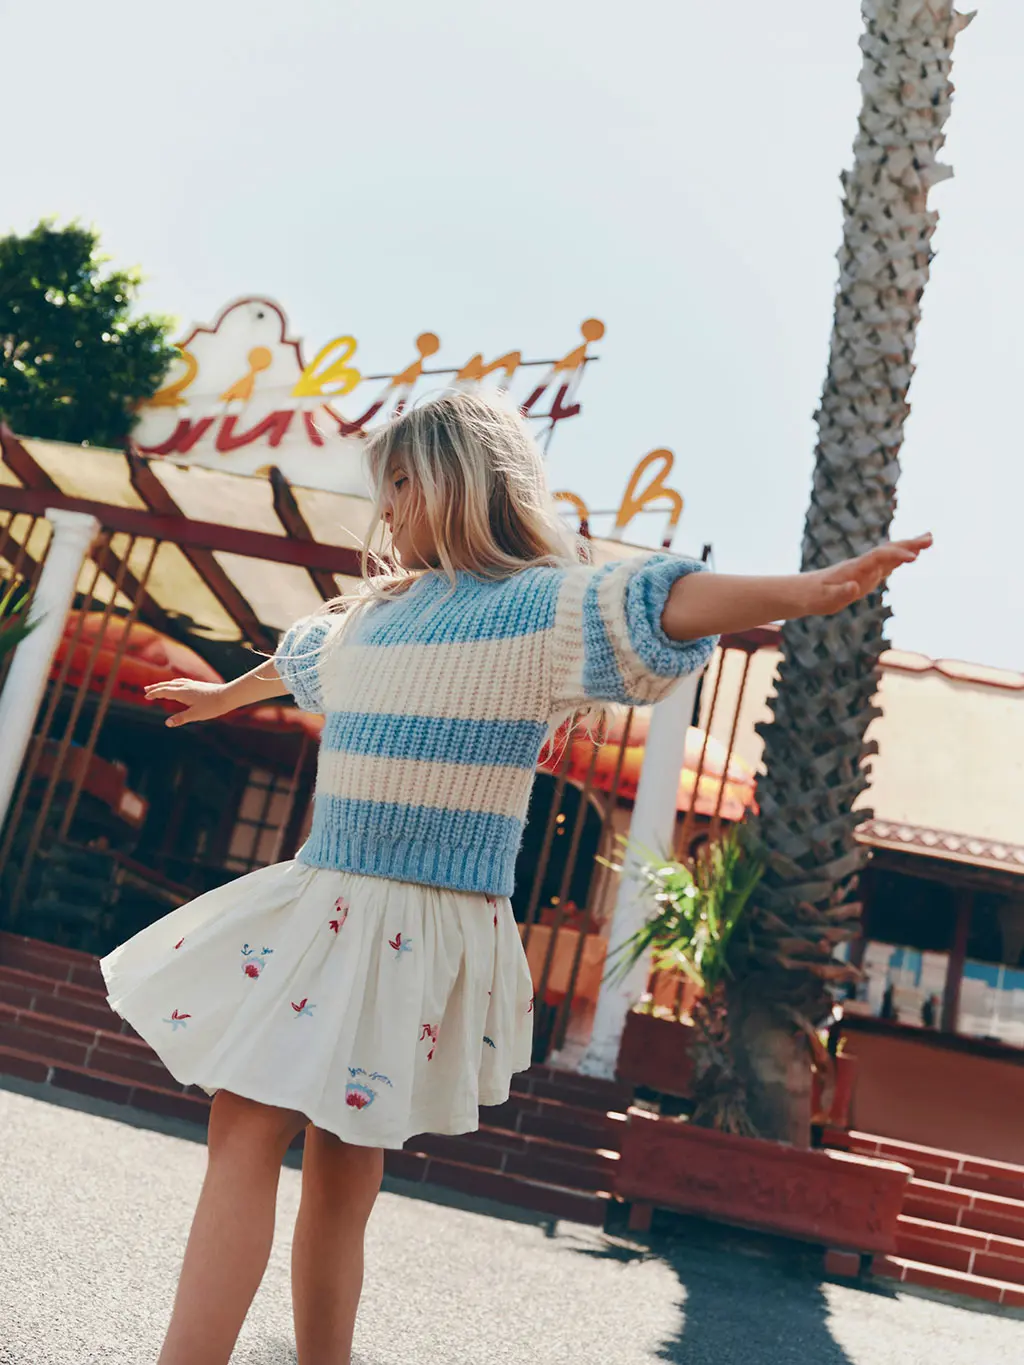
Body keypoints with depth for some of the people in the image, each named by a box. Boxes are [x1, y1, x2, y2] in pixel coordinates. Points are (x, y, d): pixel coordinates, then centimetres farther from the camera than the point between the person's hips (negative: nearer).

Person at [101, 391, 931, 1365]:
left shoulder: (535, 606, -8)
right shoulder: (377, 613, 17)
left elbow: (658, 605, -24)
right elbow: (301, 659, 36)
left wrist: (804, 592, -41)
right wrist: (225, 695, 54)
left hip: (420, 927, -7)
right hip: (319, 903, 7)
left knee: (345, 1174, -5)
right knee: (244, 1132, 6)